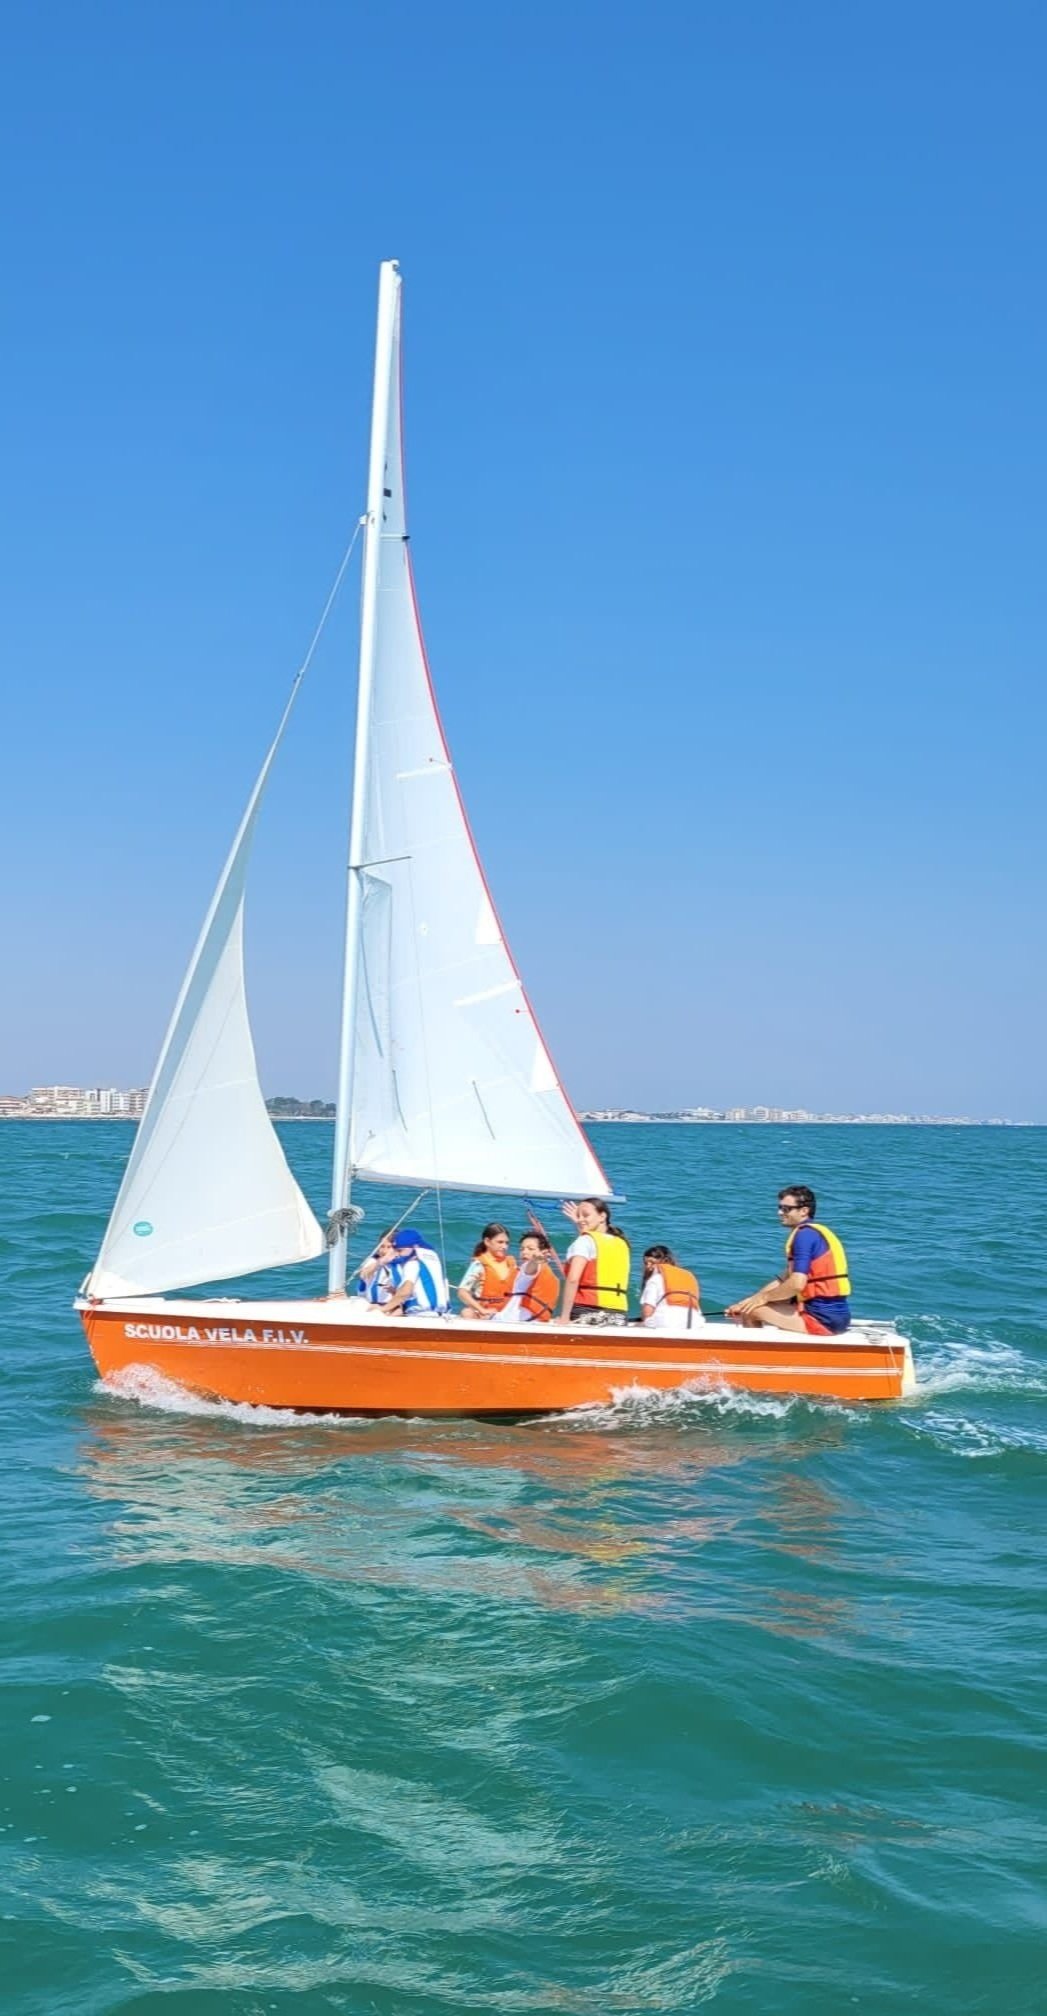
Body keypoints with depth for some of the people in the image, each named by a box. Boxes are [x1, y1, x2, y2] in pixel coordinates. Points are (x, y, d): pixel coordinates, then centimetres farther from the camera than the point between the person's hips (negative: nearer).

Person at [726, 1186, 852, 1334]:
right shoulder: (814, 1233, 18)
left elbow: (797, 1284, -21)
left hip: (823, 1319, -10)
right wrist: (749, 1301, 13)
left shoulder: (805, 1234, -13)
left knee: (752, 1311, -12)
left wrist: (763, 1297, -5)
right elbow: (782, 1281, 21)